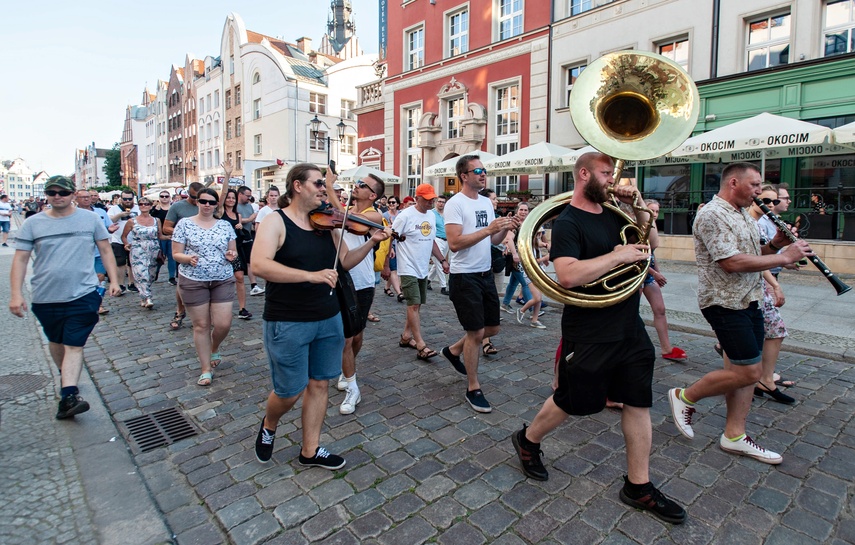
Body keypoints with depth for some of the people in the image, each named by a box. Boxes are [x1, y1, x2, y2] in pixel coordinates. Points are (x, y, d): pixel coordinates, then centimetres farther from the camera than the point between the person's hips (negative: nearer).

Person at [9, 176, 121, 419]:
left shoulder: (90, 219, -1)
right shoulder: (33, 223, 0)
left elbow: (106, 250, 4)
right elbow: (20, 259, 0)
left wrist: (113, 280, -2)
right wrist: (16, 294, -7)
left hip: (83, 294, -2)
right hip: (46, 298, 3)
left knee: (74, 345, -7)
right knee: (56, 341, 21)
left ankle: (68, 395, -10)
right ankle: (66, 378, 43)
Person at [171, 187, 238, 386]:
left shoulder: (225, 225, 6)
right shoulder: (184, 224, -1)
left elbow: (233, 251, 12)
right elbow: (176, 254, 0)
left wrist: (232, 255, -11)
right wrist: (188, 258, -21)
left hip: (223, 280, 2)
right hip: (193, 281, -2)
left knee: (223, 324, -2)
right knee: (201, 325, 5)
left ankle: (214, 349, 34)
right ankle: (206, 369, 19)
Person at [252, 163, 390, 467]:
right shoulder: (276, 222, -10)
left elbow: (345, 262, 11)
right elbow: (260, 265, -26)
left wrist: (371, 242, -4)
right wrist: (311, 275, -34)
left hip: (328, 319, 6)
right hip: (288, 322, -6)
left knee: (319, 384, 13)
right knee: (290, 392, 5)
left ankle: (310, 451, 31)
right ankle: (268, 425, 40)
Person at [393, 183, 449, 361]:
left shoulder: (432, 216, 8)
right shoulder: (405, 216, -13)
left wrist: (442, 260, 14)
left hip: (423, 269, 8)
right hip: (408, 269, -7)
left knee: (417, 305, 13)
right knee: (414, 305, -9)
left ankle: (406, 336, 27)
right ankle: (421, 346, -7)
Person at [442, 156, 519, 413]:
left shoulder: (487, 202, 11)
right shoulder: (455, 203, -13)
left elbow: (492, 240, 14)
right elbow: (454, 243, -23)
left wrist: (506, 228, -5)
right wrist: (488, 229, -27)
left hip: (486, 274, 8)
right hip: (465, 276, -8)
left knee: (492, 328, 16)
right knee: (476, 332, -2)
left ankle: (454, 350, 39)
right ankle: (473, 389, 16)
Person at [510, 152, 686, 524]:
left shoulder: (612, 213, 8)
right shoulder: (567, 222, -15)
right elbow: (568, 275, -30)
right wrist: (618, 255, -23)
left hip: (629, 327, 8)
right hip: (588, 334, -7)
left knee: (638, 402, 11)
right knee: (572, 401, 8)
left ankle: (638, 486, 26)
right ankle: (528, 440, 36)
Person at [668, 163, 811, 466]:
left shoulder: (743, 215, 15)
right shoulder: (712, 215, -16)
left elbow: (752, 257, 21)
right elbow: (733, 262, -24)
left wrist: (773, 245, 3)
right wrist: (784, 257, -16)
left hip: (748, 301, 10)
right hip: (725, 303, -10)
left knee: (746, 371, 10)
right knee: (748, 372, -8)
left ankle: (734, 435, 20)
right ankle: (685, 397, 10)